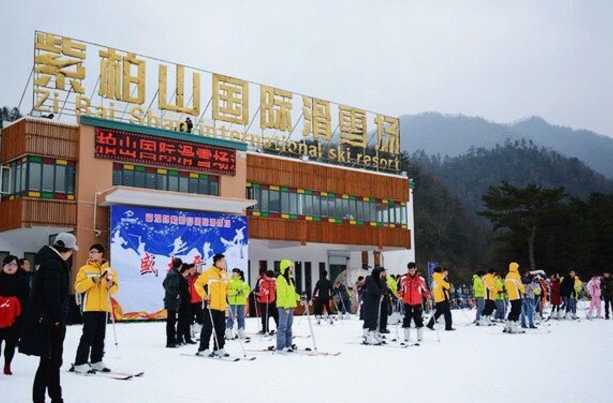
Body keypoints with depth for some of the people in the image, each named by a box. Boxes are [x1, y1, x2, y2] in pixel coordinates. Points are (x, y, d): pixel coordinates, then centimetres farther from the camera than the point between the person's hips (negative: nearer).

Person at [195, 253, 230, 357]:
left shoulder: (224, 274, 13)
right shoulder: (208, 273, -8)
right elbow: (198, 284, -7)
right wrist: (204, 295, -10)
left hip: (222, 306, 7)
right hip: (210, 305, -7)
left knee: (221, 328, 9)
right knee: (208, 327, -3)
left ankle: (218, 348, 17)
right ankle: (203, 349, 4)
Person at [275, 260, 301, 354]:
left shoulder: (290, 279, 17)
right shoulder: (281, 279, -11)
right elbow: (282, 294, -17)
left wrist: (299, 297, 11)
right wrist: (286, 306, -21)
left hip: (290, 305, 9)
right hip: (284, 306, -9)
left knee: (288, 326, 12)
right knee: (283, 326, -9)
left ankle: (288, 345, 19)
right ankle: (280, 348, -8)